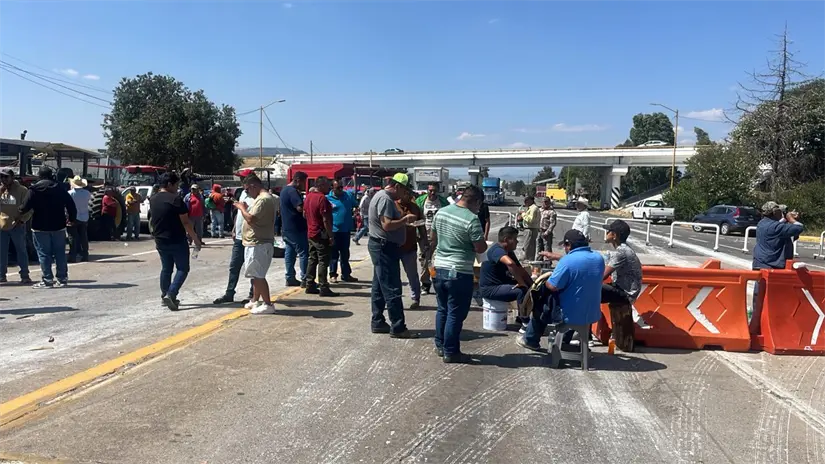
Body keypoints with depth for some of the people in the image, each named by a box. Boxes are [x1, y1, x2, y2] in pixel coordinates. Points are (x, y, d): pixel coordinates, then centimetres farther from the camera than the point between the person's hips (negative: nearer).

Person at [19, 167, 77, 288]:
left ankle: (47, 280, 0)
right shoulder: (60, 188, 3)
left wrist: (20, 211, 12)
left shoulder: (34, 189, -6)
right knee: (60, 253, 8)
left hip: (40, 227, -3)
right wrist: (72, 218, 14)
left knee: (44, 254, 1)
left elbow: (26, 207, -10)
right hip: (58, 226, 3)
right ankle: (62, 279, 10)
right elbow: (71, 205, 2)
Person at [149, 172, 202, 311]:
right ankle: (171, 294, -12)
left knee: (166, 268, 17)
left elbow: (151, 221, 17)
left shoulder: (153, 200, 8)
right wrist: (196, 239, -11)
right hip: (177, 241, -7)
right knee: (182, 268, 2)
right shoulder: (175, 199, -15)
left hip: (161, 241, 7)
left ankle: (165, 295, 22)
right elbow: (185, 222, -16)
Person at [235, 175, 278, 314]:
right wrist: (246, 209, 12)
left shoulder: (263, 199, -18)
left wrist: (242, 208, -9)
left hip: (259, 244, -11)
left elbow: (251, 219, -23)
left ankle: (268, 304, -1)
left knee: (258, 275, -6)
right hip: (257, 243, 11)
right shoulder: (266, 197, 16)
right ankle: (255, 301, 29)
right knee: (256, 274, 18)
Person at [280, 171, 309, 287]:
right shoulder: (292, 191, -16)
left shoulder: (285, 190, 16)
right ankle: (305, 279, -4)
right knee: (303, 253, -5)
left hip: (287, 228, 10)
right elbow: (300, 207, -26)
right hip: (296, 228, -10)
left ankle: (290, 278, 15)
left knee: (289, 253, 11)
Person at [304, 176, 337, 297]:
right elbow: (326, 220, -21)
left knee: (312, 260, 14)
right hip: (321, 235, -9)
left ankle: (310, 285, 18)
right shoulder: (322, 198, -18)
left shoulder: (308, 196, 10)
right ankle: (323, 288, -3)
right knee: (323, 261, -5)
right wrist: (331, 236, -17)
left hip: (310, 233, 9)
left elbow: (304, 214, 20)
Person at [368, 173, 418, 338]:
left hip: (382, 247, 11)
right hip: (384, 248, -11)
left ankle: (378, 323, 21)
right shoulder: (385, 199, -19)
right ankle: (397, 328, -3)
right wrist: (405, 219, -15)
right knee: (392, 289, -7)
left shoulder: (382, 196, 15)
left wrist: (403, 221, 9)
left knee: (380, 287, 14)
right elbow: (387, 225, -26)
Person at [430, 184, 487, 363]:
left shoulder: (441, 212, 4)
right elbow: (481, 248, -13)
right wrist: (483, 241, 7)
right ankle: (450, 352, 12)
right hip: (460, 272, -7)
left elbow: (432, 238, 15)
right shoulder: (472, 219, -18)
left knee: (443, 309, 19)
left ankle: (440, 345, 29)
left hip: (440, 267, 7)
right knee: (456, 313, 4)